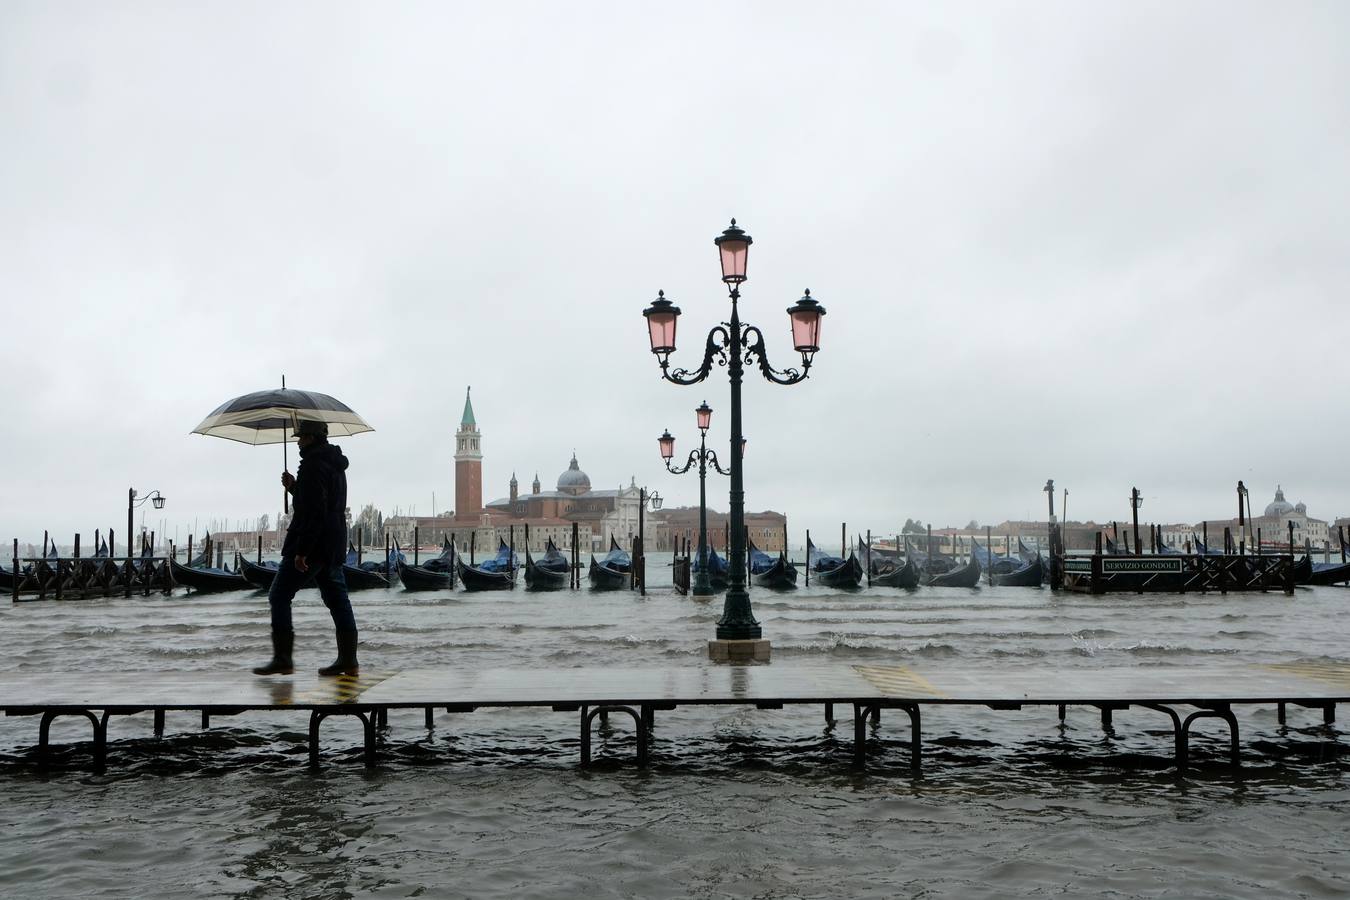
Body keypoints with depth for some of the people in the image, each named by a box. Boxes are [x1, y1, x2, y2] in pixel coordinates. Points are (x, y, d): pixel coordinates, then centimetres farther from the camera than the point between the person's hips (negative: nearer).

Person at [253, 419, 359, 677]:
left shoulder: (313, 466, -15)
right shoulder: (335, 464, 17)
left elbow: (314, 512, -22)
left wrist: (301, 550, -22)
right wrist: (294, 487, 15)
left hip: (312, 545, -10)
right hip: (333, 546, 10)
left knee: (279, 596, 0)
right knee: (337, 599, 9)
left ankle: (282, 659, 0)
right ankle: (348, 660, 9)